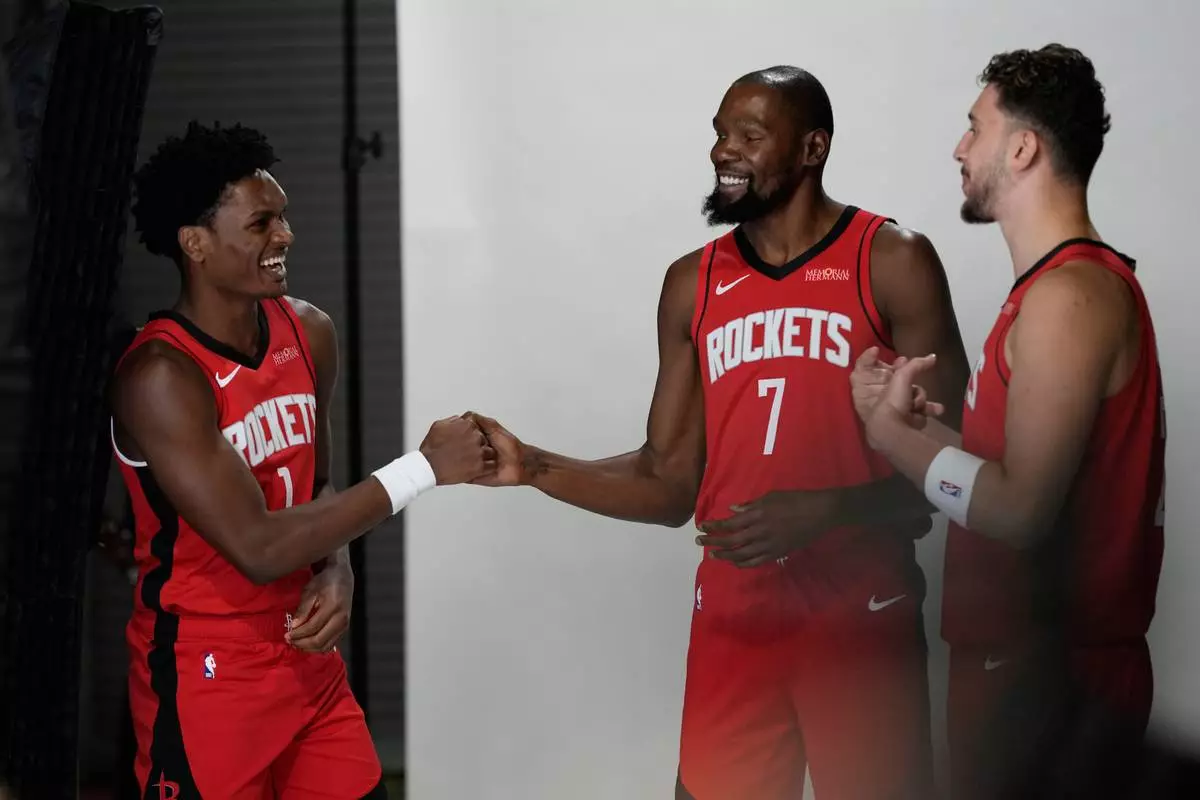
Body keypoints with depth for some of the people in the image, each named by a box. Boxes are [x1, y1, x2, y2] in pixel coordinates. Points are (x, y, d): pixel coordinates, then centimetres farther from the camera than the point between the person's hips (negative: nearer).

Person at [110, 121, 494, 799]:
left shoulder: (309, 333, 2)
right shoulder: (160, 376, -21)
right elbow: (259, 549, -25)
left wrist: (337, 569, -7)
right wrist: (425, 467, -22)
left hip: (307, 658, 6)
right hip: (206, 681, -6)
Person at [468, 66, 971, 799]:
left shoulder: (894, 263, -4)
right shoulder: (693, 285, 9)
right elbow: (672, 484, 8)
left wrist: (826, 511, -20)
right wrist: (533, 467, -4)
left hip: (863, 619, -3)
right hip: (732, 621, 3)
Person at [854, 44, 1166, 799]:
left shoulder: (1067, 296, -19)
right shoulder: (1074, 282, 13)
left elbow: (1019, 509, -24)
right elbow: (1024, 458, 9)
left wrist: (887, 424, -14)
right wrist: (914, 416, -2)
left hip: (1045, 670, -9)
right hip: (1032, 651, 9)